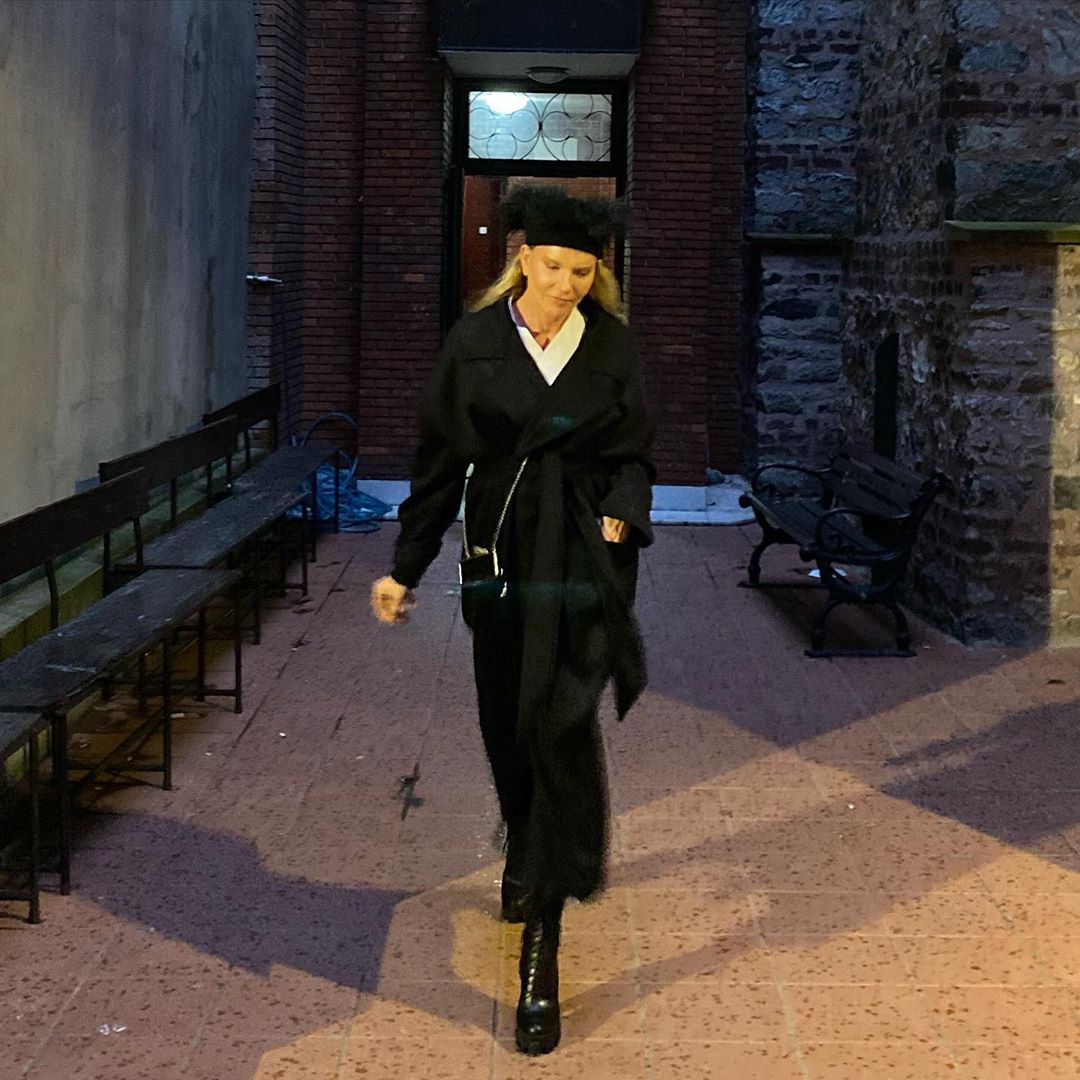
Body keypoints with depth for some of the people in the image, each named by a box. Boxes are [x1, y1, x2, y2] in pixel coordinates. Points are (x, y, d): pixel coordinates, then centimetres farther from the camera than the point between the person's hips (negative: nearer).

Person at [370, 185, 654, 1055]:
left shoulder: (612, 346, 0)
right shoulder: (475, 343, -1)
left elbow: (635, 454, 6)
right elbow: (439, 459, 3)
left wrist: (621, 517, -14)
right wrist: (406, 566, 3)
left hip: (585, 551, -2)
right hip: (500, 551, 2)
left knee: (560, 725, -13)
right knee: (509, 725, 12)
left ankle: (542, 938, -11)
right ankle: (532, 864, 40)